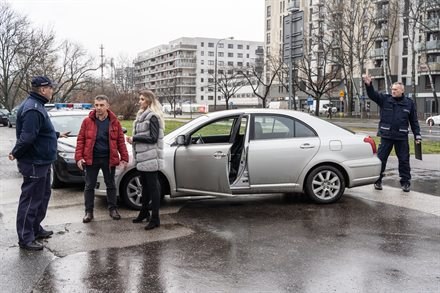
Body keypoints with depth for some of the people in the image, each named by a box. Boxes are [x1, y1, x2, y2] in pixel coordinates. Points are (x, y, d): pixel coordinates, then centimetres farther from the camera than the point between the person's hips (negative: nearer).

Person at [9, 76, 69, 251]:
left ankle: (35, 229, 33)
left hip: (41, 162, 11)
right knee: (30, 200, -2)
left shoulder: (37, 106, 12)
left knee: (43, 197, 20)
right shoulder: (33, 109, -23)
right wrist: (15, 154, -15)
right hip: (34, 164, -11)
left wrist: (57, 135, 34)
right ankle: (25, 238, 6)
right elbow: (27, 137, -30)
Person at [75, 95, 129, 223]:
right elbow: (80, 140, 0)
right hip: (91, 159, 0)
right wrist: (79, 157, -8)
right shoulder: (87, 121, 0)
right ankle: (89, 211, 16)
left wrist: (124, 158, -3)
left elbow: (120, 141, 1)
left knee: (111, 185, 11)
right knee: (89, 186, 6)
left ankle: (112, 209, 24)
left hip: (109, 159, 0)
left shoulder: (114, 122, 1)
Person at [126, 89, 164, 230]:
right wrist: (133, 139, 3)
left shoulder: (153, 116, -11)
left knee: (153, 187, -4)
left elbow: (153, 137, -17)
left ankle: (155, 219, 1)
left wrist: (134, 138, -13)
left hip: (151, 158, -9)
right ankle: (144, 212, 31)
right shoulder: (142, 116, 16)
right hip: (142, 158, 9)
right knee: (145, 186, 18)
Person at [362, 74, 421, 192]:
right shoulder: (385, 99, 2)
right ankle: (377, 180, 14)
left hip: (402, 137, 1)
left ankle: (405, 182, 17)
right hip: (386, 135, -1)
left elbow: (414, 121, 9)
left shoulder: (409, 103, 6)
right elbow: (372, 94, -12)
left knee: (404, 160, 7)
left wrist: (417, 135, 6)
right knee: (381, 158, 3)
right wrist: (368, 85, -31)